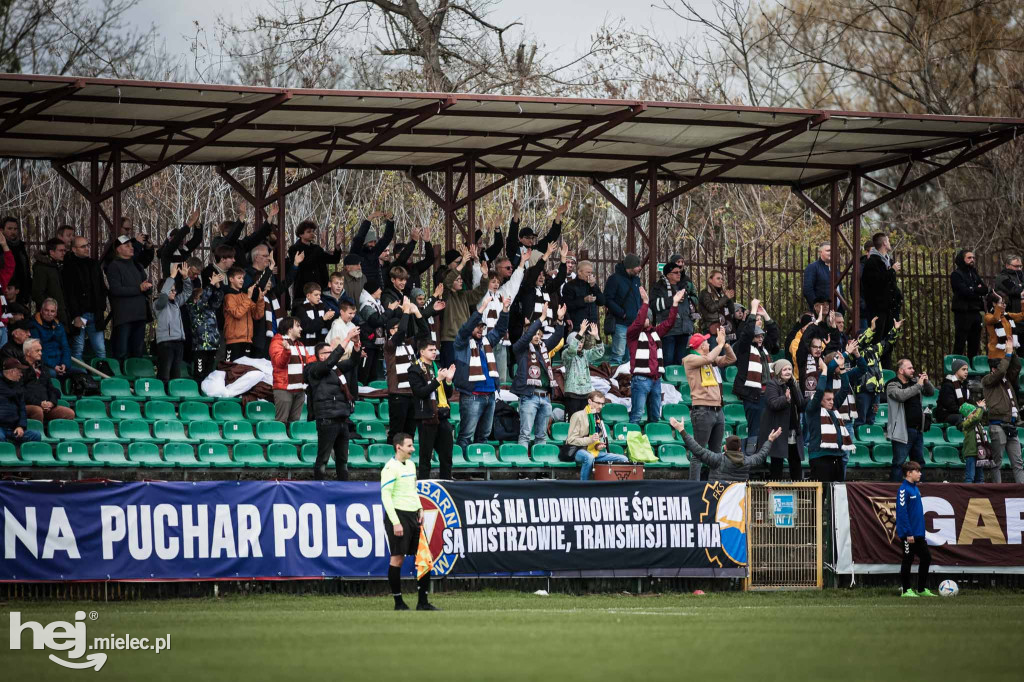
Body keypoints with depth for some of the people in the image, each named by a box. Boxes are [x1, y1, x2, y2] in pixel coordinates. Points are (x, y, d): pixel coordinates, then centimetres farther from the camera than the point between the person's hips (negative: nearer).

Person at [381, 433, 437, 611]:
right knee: (397, 558, -4)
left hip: (413, 516, 8)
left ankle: (423, 602, 8)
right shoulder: (390, 468, -10)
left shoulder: (411, 465, 16)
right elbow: (385, 496, -14)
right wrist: (395, 522, -19)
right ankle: (398, 603, 1)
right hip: (398, 515, -8)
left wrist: (420, 509, 12)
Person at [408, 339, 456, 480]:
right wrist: (438, 380, -20)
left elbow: (448, 394, 19)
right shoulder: (415, 369, -3)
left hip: (442, 417, 7)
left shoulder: (437, 368, 18)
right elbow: (420, 391, -16)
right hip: (427, 417, -7)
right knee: (426, 455, -3)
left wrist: (448, 380, 1)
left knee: (446, 455, 7)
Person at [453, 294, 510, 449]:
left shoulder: (486, 340, 17)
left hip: (489, 394, 7)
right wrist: (481, 309, -24)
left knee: (484, 434, 12)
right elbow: (466, 328, -17)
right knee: (467, 434, -7)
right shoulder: (463, 342, -1)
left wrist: (505, 310, 1)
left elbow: (500, 330, 15)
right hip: (472, 395, -7)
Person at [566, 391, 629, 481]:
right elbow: (571, 440, -12)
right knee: (589, 457, -43)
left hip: (596, 452, 7)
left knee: (624, 459, -7)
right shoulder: (578, 416, -6)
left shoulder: (598, 418, 17)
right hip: (579, 451, -7)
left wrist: (599, 445, 1)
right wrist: (590, 440, -25)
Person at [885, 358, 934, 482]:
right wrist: (918, 385, -20)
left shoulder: (914, 383, 13)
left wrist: (926, 382, -2)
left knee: (919, 461, 13)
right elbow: (901, 395, -27)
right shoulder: (892, 385, -7)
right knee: (899, 462, -8)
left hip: (918, 430, 7)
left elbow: (931, 392, 18)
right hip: (903, 432, -7)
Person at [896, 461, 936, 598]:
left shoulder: (915, 488, 13)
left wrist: (923, 533, 18)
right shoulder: (904, 489, -14)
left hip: (918, 534, 9)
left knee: (926, 558, 10)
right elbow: (902, 513, -19)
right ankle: (906, 590, 7)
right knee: (908, 560, -1)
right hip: (909, 534, -9)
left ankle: (922, 589, 17)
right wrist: (908, 533, -22)